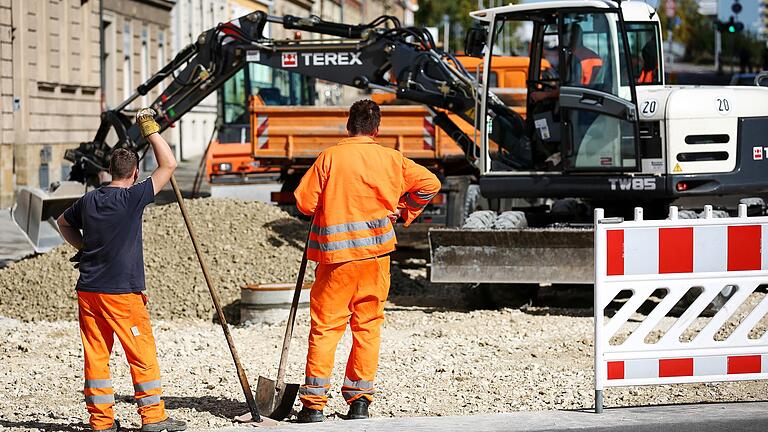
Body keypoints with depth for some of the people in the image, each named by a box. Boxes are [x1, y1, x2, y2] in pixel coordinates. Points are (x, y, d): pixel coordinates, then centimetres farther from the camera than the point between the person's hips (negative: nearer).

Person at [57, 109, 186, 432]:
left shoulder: (89, 200, 6)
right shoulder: (132, 198, -12)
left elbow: (63, 223, 26)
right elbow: (168, 165, -8)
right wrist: (151, 129, 0)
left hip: (88, 291, 6)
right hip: (122, 292, -6)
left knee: (96, 354, 8)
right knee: (142, 353, 2)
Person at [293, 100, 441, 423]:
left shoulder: (329, 158, -6)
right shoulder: (391, 159, 2)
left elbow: (305, 204, -7)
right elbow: (429, 183, 8)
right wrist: (405, 211, 19)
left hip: (336, 253, -2)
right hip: (376, 253, 2)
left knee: (325, 326, 1)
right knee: (368, 325, 10)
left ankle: (314, 403, -2)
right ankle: (359, 400, 10)